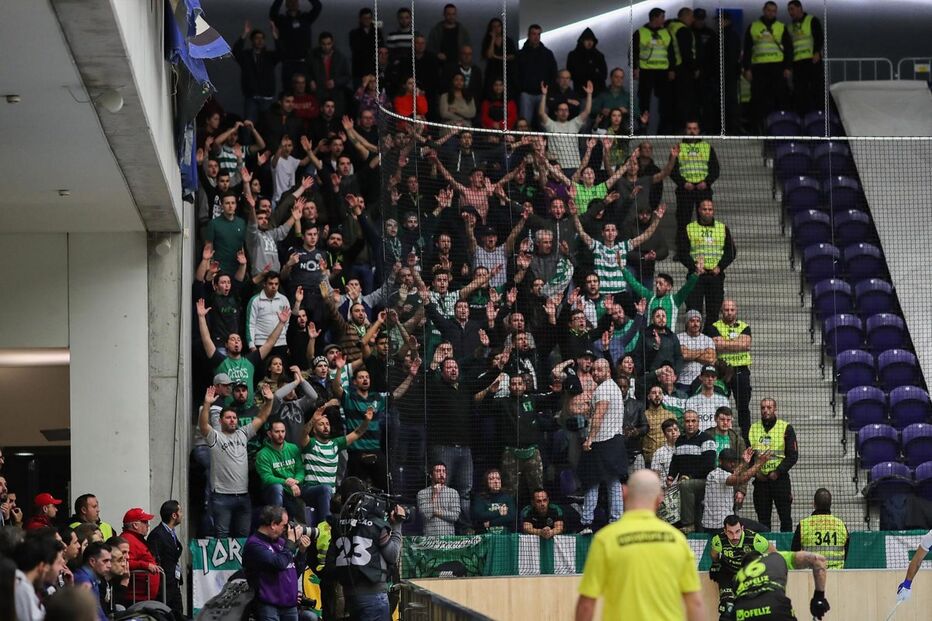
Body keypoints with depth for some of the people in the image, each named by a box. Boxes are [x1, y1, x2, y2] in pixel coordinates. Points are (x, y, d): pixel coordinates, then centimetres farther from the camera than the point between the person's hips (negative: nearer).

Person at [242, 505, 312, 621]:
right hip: (268, 606, -8)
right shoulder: (254, 544, -10)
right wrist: (291, 541, -9)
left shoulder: (280, 541, 13)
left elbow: (295, 572, 22)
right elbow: (279, 564, -23)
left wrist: (302, 551, 8)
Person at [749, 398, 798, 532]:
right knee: (763, 518, 5)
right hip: (760, 480, 3)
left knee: (785, 516, -1)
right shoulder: (752, 429, 10)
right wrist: (755, 472, -3)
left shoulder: (786, 428, 0)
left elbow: (793, 456, -4)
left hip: (780, 478, -3)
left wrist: (777, 472, -13)